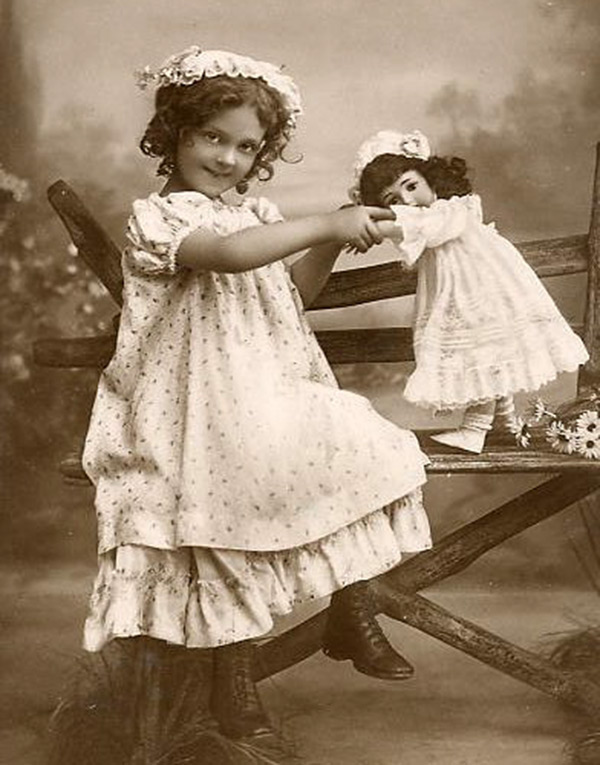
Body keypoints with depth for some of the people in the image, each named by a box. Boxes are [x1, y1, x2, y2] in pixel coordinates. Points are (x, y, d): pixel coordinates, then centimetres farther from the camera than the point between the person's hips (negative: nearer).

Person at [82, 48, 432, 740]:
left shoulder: (254, 214, 16)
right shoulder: (158, 217, -7)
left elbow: (291, 294, 23)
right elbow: (230, 254, -28)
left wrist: (330, 243, 6)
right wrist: (326, 224, -31)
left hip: (277, 393, 7)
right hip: (205, 407, -6)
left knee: (357, 448, -12)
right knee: (236, 501, -22)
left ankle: (352, 617, 4)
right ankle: (233, 678, -3)